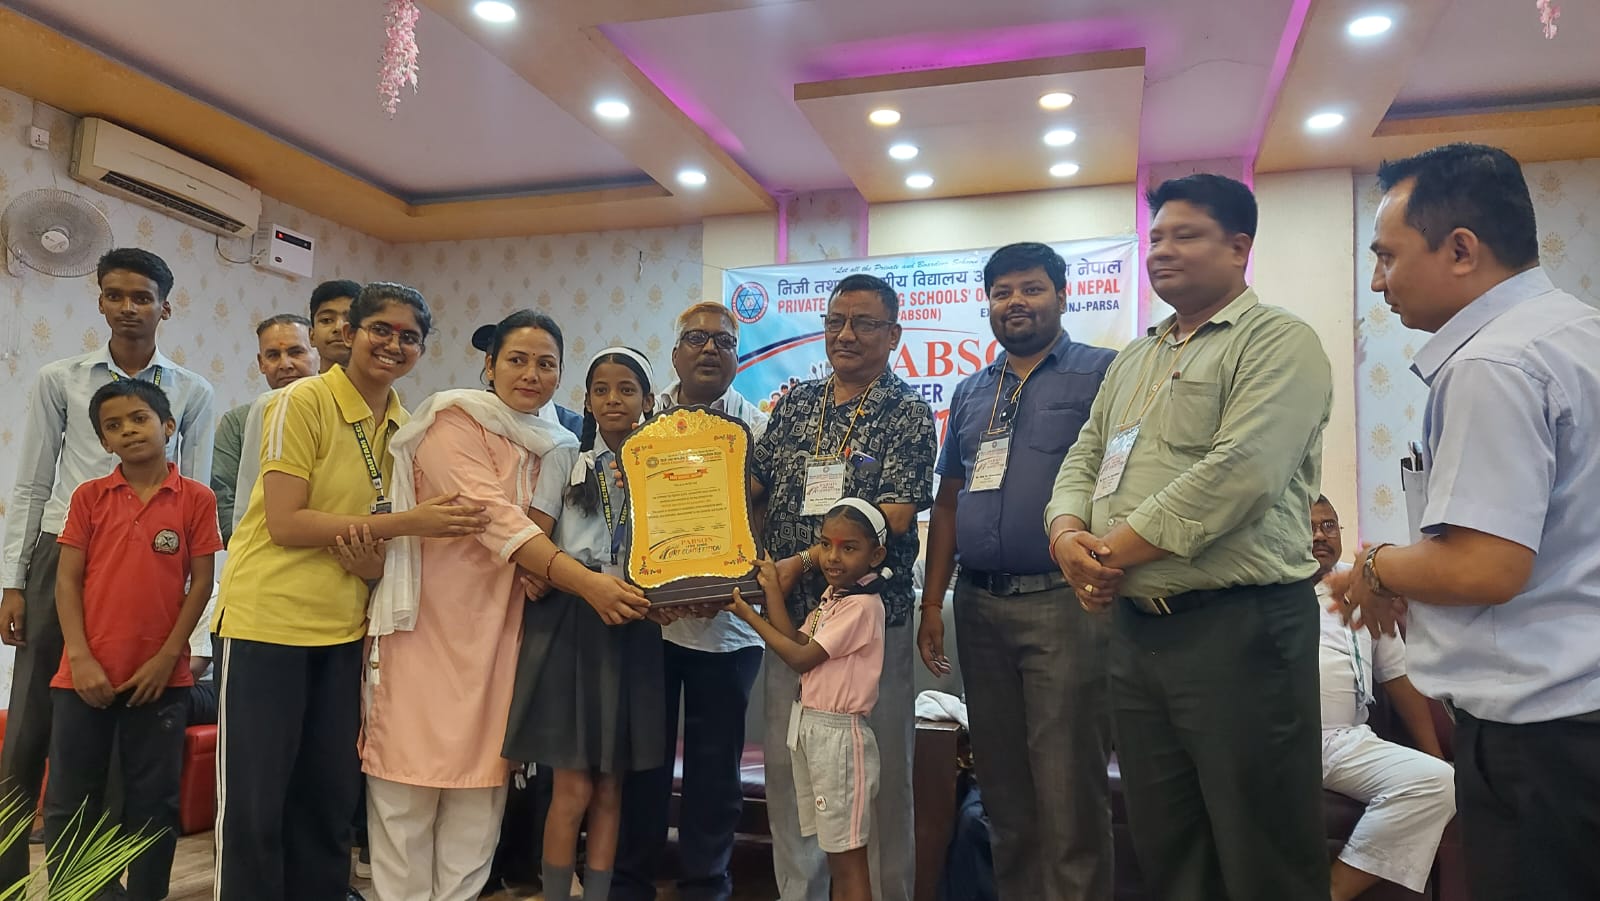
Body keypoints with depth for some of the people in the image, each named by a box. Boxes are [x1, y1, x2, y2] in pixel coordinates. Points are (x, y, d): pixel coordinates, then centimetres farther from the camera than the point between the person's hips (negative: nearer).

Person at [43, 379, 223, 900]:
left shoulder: (196, 499, -1)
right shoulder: (89, 496, 4)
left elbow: (201, 582, -2)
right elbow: (67, 580, 2)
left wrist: (167, 657, -8)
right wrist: (80, 657, -8)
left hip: (160, 675, -1)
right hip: (86, 675, 2)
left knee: (154, 802, 7)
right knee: (68, 801, 9)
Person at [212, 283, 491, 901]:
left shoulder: (403, 424, 6)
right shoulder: (303, 401, -11)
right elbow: (285, 524, -17)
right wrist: (406, 523, -22)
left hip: (345, 626, 6)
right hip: (269, 616, -5)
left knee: (332, 795, 13)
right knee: (253, 799, 4)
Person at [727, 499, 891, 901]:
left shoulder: (861, 605, -19)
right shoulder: (834, 594, 9)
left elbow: (800, 658, -17)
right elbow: (798, 643, 4)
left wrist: (748, 615, -8)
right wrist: (772, 589, -1)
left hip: (838, 733, -9)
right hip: (810, 725, 9)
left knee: (848, 857, 0)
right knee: (834, 853, 16)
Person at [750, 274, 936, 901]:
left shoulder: (908, 413, -3)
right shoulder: (794, 403, 11)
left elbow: (895, 516, -14)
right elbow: (752, 485, 11)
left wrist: (803, 560, -18)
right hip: (790, 614, 5)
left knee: (880, 771, 6)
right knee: (786, 766, 11)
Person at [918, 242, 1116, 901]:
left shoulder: (1104, 373, -1)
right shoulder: (971, 392, 17)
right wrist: (932, 603, 12)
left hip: (1063, 602, -5)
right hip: (979, 606, 6)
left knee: (1067, 792, -1)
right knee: (1002, 789, 15)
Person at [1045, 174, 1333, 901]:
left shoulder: (1277, 343, -7)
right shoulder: (1133, 360, 18)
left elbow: (1238, 474, -20)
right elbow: (1084, 458, 16)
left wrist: (1114, 551, -15)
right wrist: (1068, 534, -6)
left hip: (1240, 625, -7)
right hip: (1135, 627, 8)